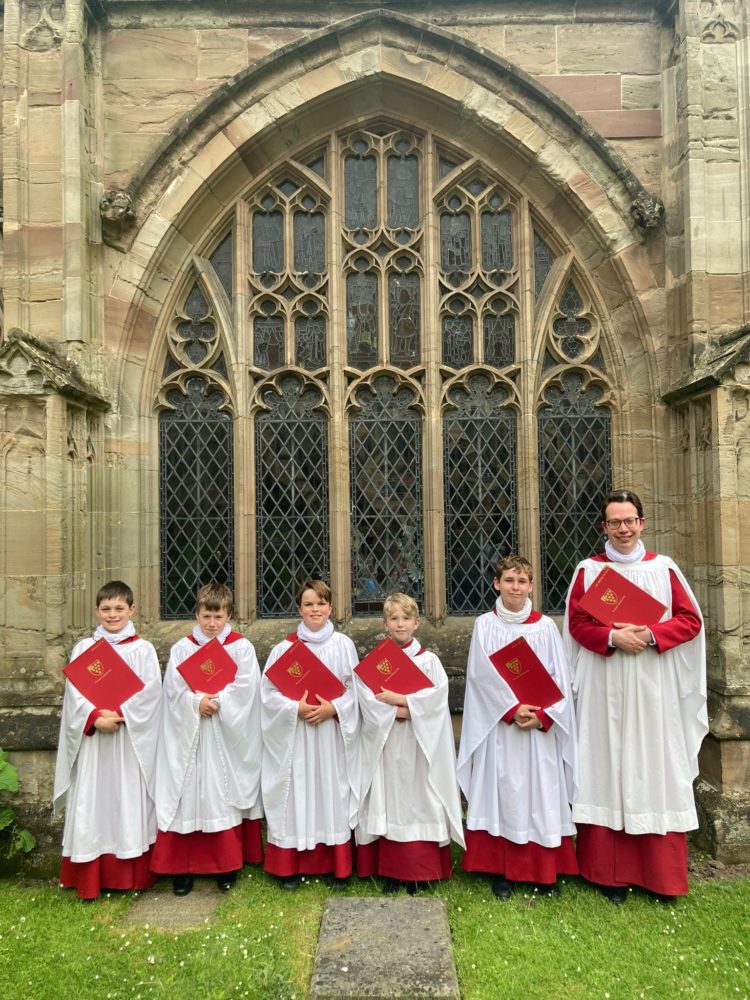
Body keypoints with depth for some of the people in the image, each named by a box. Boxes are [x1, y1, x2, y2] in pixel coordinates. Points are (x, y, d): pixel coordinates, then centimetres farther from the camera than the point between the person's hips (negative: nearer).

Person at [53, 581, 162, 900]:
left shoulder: (142, 650, 2)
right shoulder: (84, 649, 7)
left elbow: (149, 692, -6)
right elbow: (74, 693, 0)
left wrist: (119, 715, -16)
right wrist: (95, 718, -15)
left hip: (131, 739, -1)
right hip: (92, 738, 2)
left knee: (129, 802, 3)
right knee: (92, 805, 4)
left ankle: (132, 876, 14)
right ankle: (91, 880, 15)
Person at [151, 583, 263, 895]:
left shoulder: (242, 647, 0)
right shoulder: (181, 648, 5)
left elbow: (245, 688, -9)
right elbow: (174, 688, -3)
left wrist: (216, 702, -18)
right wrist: (196, 703, -18)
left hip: (227, 734, -1)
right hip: (189, 734, 1)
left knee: (224, 794, 4)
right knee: (187, 797, 3)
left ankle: (227, 865, 17)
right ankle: (183, 868, 14)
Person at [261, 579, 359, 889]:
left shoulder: (343, 645, 0)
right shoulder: (284, 647, -2)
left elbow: (355, 689, 0)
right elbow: (269, 692, -2)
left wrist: (332, 708, -14)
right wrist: (296, 708, -16)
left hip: (333, 734, 1)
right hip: (295, 737, 0)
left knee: (332, 793, 7)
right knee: (296, 795, 4)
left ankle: (336, 865, 21)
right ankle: (290, 867, 19)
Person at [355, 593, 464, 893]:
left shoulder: (429, 660, 2)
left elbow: (437, 696, -12)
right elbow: (366, 698, -7)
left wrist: (397, 698, -15)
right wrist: (397, 712, -18)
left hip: (419, 744, -1)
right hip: (385, 744, 1)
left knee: (417, 799, 0)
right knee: (389, 801, 4)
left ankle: (420, 872, 11)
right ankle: (392, 871, 13)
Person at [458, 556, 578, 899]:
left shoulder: (545, 626, 4)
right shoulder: (485, 625, 1)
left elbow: (559, 678, 1)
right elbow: (482, 675, -7)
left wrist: (542, 715, -12)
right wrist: (513, 708, -16)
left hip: (541, 726, 1)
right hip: (498, 725, -1)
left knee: (540, 794, 5)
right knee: (502, 792, 2)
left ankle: (544, 873, 18)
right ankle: (502, 872, 14)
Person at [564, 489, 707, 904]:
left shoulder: (664, 568, 5)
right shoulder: (588, 570, 4)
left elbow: (690, 620, 3)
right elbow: (576, 623, 1)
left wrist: (651, 635, -13)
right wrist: (613, 637, -16)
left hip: (654, 688, 1)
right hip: (605, 687, 0)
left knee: (655, 769, 4)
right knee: (607, 769, 3)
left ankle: (661, 874, 18)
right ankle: (612, 872, 14)